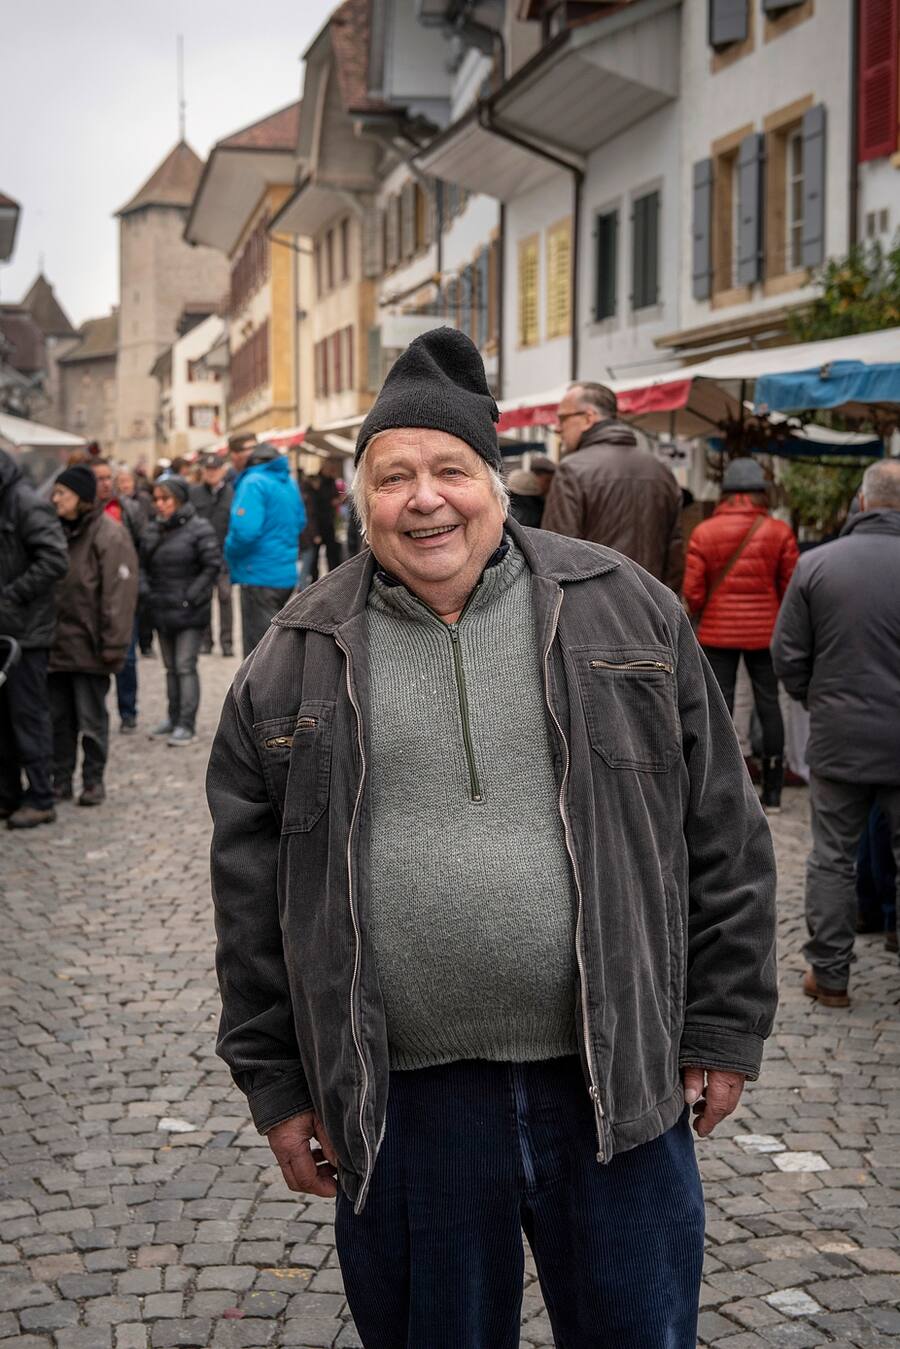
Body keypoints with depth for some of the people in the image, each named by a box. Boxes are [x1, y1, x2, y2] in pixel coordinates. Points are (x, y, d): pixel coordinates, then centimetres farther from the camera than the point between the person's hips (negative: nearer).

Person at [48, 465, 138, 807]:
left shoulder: (109, 535, -10)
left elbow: (120, 592, -14)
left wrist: (113, 644, -18)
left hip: (88, 646, -6)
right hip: (56, 643, 6)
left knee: (91, 720, 3)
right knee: (57, 718, 10)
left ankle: (93, 781, 15)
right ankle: (60, 780, 19)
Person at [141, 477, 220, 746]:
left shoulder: (199, 528, -10)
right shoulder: (152, 530, 8)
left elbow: (212, 566, -12)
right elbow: (143, 565, 16)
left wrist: (190, 598, -15)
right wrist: (147, 592, 1)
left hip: (190, 612, -6)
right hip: (163, 611, 6)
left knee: (185, 666, -6)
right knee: (170, 667, 15)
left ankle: (187, 724, -1)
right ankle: (173, 718, 25)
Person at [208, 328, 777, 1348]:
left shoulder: (625, 609, 1)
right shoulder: (297, 659, 2)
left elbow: (721, 834, 4)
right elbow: (252, 890, 6)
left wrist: (722, 1029, 3)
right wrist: (275, 1083, 5)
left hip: (614, 1088, 0)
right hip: (402, 1104, 0)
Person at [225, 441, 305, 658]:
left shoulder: (253, 483, -16)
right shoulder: (288, 480, 11)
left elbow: (245, 531, -26)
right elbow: (300, 521, 23)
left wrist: (230, 551, -9)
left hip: (260, 577, -9)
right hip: (286, 575, 9)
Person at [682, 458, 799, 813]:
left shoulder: (704, 532, -4)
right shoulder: (779, 532, -4)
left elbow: (693, 591, -5)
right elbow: (791, 587, -3)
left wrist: (699, 613, 16)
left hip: (718, 633, 0)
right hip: (765, 632, 0)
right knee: (768, 704, 8)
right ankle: (772, 792, 11)